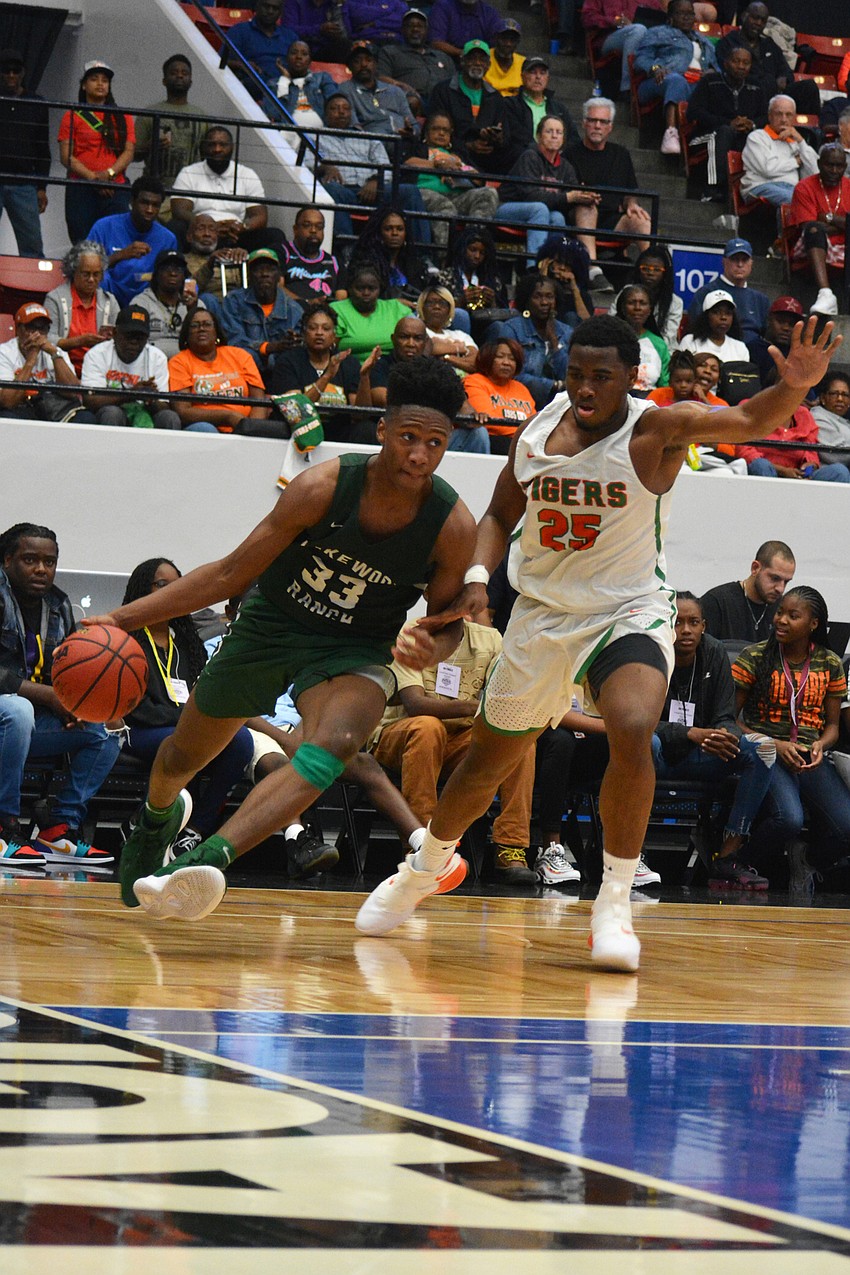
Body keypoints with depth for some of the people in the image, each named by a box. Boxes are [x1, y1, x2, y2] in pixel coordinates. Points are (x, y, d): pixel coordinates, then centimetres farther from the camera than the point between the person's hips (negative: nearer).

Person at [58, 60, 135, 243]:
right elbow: (66, 156, 0)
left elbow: (129, 152, 7)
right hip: (80, 188, -1)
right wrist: (93, 177, -10)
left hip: (116, 189, 1)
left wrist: (109, 173, -11)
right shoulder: (73, 116, 9)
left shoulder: (122, 117, 15)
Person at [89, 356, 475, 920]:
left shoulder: (453, 526, -21)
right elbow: (233, 573, -15)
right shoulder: (322, 487, -24)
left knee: (333, 746, -36)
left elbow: (448, 618, -3)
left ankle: (205, 860, -47)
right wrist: (125, 618, -18)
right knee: (182, 757, 19)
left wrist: (432, 650, -30)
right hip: (270, 625, 1)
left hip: (355, 649, -1)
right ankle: (159, 816, 58)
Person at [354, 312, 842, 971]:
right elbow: (500, 515, 11)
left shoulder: (656, 430, -15)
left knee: (633, 733, -31)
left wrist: (794, 386, -53)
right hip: (543, 613, 4)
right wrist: (477, 580, -7)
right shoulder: (537, 430, -4)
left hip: (630, 612, -4)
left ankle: (615, 903, -17)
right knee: (488, 760, 15)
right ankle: (423, 869, 44)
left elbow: (747, 420, -32)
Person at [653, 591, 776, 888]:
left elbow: (726, 718, 1)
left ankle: (728, 857, -24)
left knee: (763, 748, -20)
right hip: (658, 759, -4)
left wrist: (724, 736, -26)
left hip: (697, 758, 4)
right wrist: (694, 734, -32)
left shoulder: (714, 653, 2)